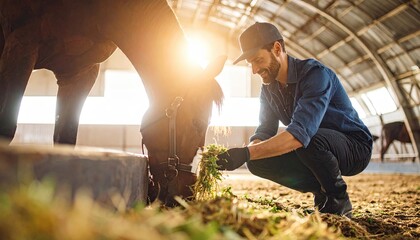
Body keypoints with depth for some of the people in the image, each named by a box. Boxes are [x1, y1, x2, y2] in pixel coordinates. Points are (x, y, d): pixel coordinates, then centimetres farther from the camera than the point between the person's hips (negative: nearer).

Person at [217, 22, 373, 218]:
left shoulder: (315, 73, -26)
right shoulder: (269, 88, 0)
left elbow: (301, 132, -40)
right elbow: (264, 132, -3)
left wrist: (247, 152, -46)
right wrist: (240, 154, -25)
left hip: (354, 147, -7)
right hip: (319, 151, 7)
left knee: (310, 141, -39)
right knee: (257, 162, -11)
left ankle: (339, 200, -10)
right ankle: (322, 192, 4)